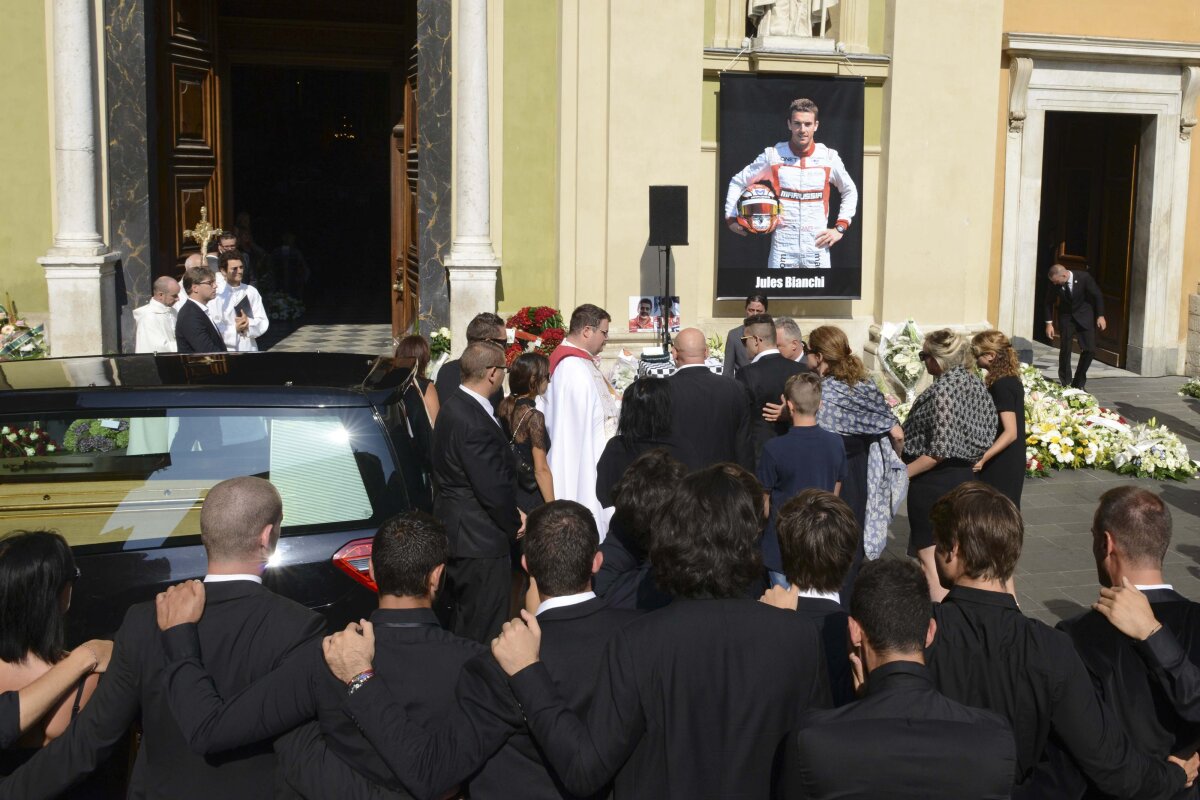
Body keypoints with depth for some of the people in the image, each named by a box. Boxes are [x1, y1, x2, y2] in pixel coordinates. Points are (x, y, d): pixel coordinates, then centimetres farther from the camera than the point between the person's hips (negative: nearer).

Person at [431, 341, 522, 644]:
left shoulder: (455, 405, 7)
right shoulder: (474, 422, -26)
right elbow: (493, 489, -24)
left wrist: (511, 513, 7)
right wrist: (514, 525, -7)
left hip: (457, 534, 11)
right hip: (480, 539, -11)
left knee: (457, 624, 21)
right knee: (483, 632, 0)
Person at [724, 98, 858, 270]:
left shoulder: (829, 157, 4)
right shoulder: (773, 155, 1)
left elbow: (850, 191, 19)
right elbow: (738, 183, 12)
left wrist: (840, 227, 9)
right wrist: (731, 218, 5)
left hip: (817, 246, 1)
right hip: (782, 248, -1)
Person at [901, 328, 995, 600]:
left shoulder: (943, 389, -21)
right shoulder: (974, 383, 5)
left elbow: (940, 449, -24)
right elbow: (983, 435, 11)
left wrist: (903, 473, -18)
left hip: (934, 479, -9)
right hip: (964, 475, 9)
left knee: (930, 555, 2)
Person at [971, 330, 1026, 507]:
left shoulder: (1001, 385, -19)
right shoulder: (1011, 380, 9)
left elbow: (1010, 432, -25)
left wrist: (983, 458, -32)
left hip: (1000, 467, -10)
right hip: (1010, 465, 10)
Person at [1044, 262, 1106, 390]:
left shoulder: (1083, 277, -22)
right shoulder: (1055, 282, -16)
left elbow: (1098, 295, -9)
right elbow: (1049, 302, -1)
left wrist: (1100, 316, -10)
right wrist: (1049, 323, -4)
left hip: (1084, 316, -1)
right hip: (1066, 317, 1)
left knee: (1089, 350, -6)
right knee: (1065, 350, -4)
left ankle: (1078, 383, 7)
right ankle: (1065, 383, 9)